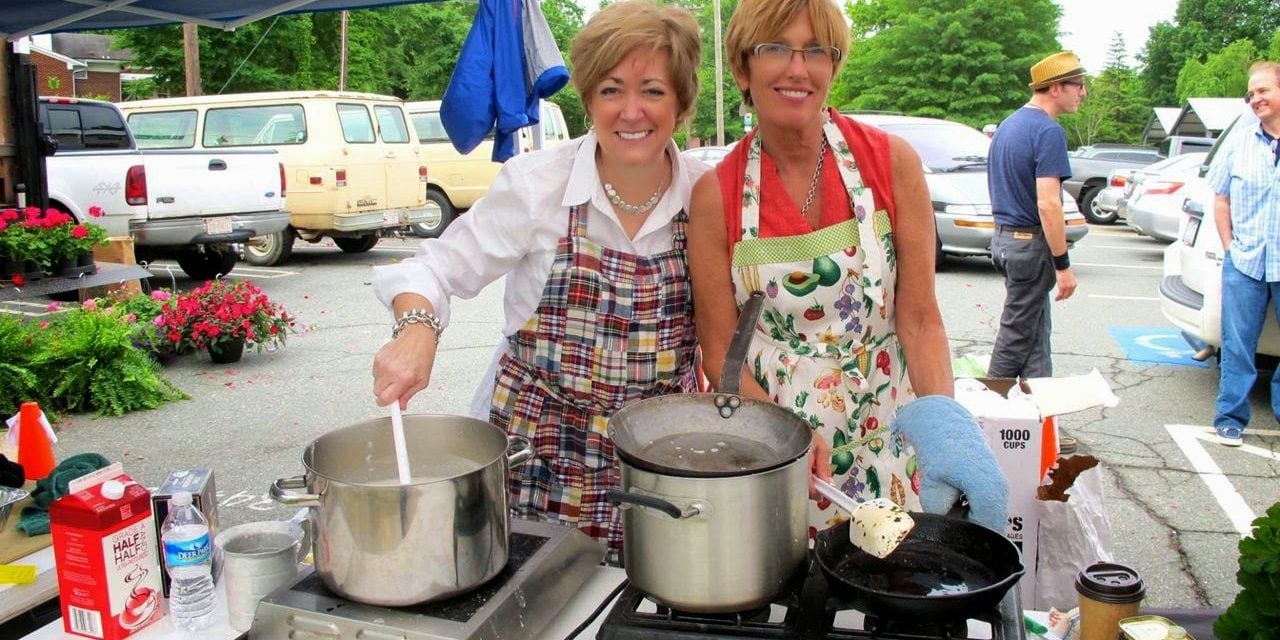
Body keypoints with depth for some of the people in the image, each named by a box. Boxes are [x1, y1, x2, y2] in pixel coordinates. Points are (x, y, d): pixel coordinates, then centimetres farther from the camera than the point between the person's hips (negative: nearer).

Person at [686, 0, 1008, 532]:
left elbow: (919, 318, -7)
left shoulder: (892, 162, -7)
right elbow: (720, 350, -6)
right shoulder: (715, 194, -7)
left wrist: (941, 421, -24)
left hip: (885, 444, 1)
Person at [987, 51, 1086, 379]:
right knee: (1017, 334, 1)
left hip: (1005, 236, 9)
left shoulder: (1008, 124, 13)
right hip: (1031, 242, -9)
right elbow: (1047, 204, -23)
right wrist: (1063, 265, -20)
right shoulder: (1048, 131, -16)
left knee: (1037, 331, 14)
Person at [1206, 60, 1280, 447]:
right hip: (1244, 265, 1)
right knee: (1237, 346, 5)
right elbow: (1221, 200, 11)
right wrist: (1230, 248, 2)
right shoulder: (1238, 146, 6)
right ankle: (1230, 418, 14)